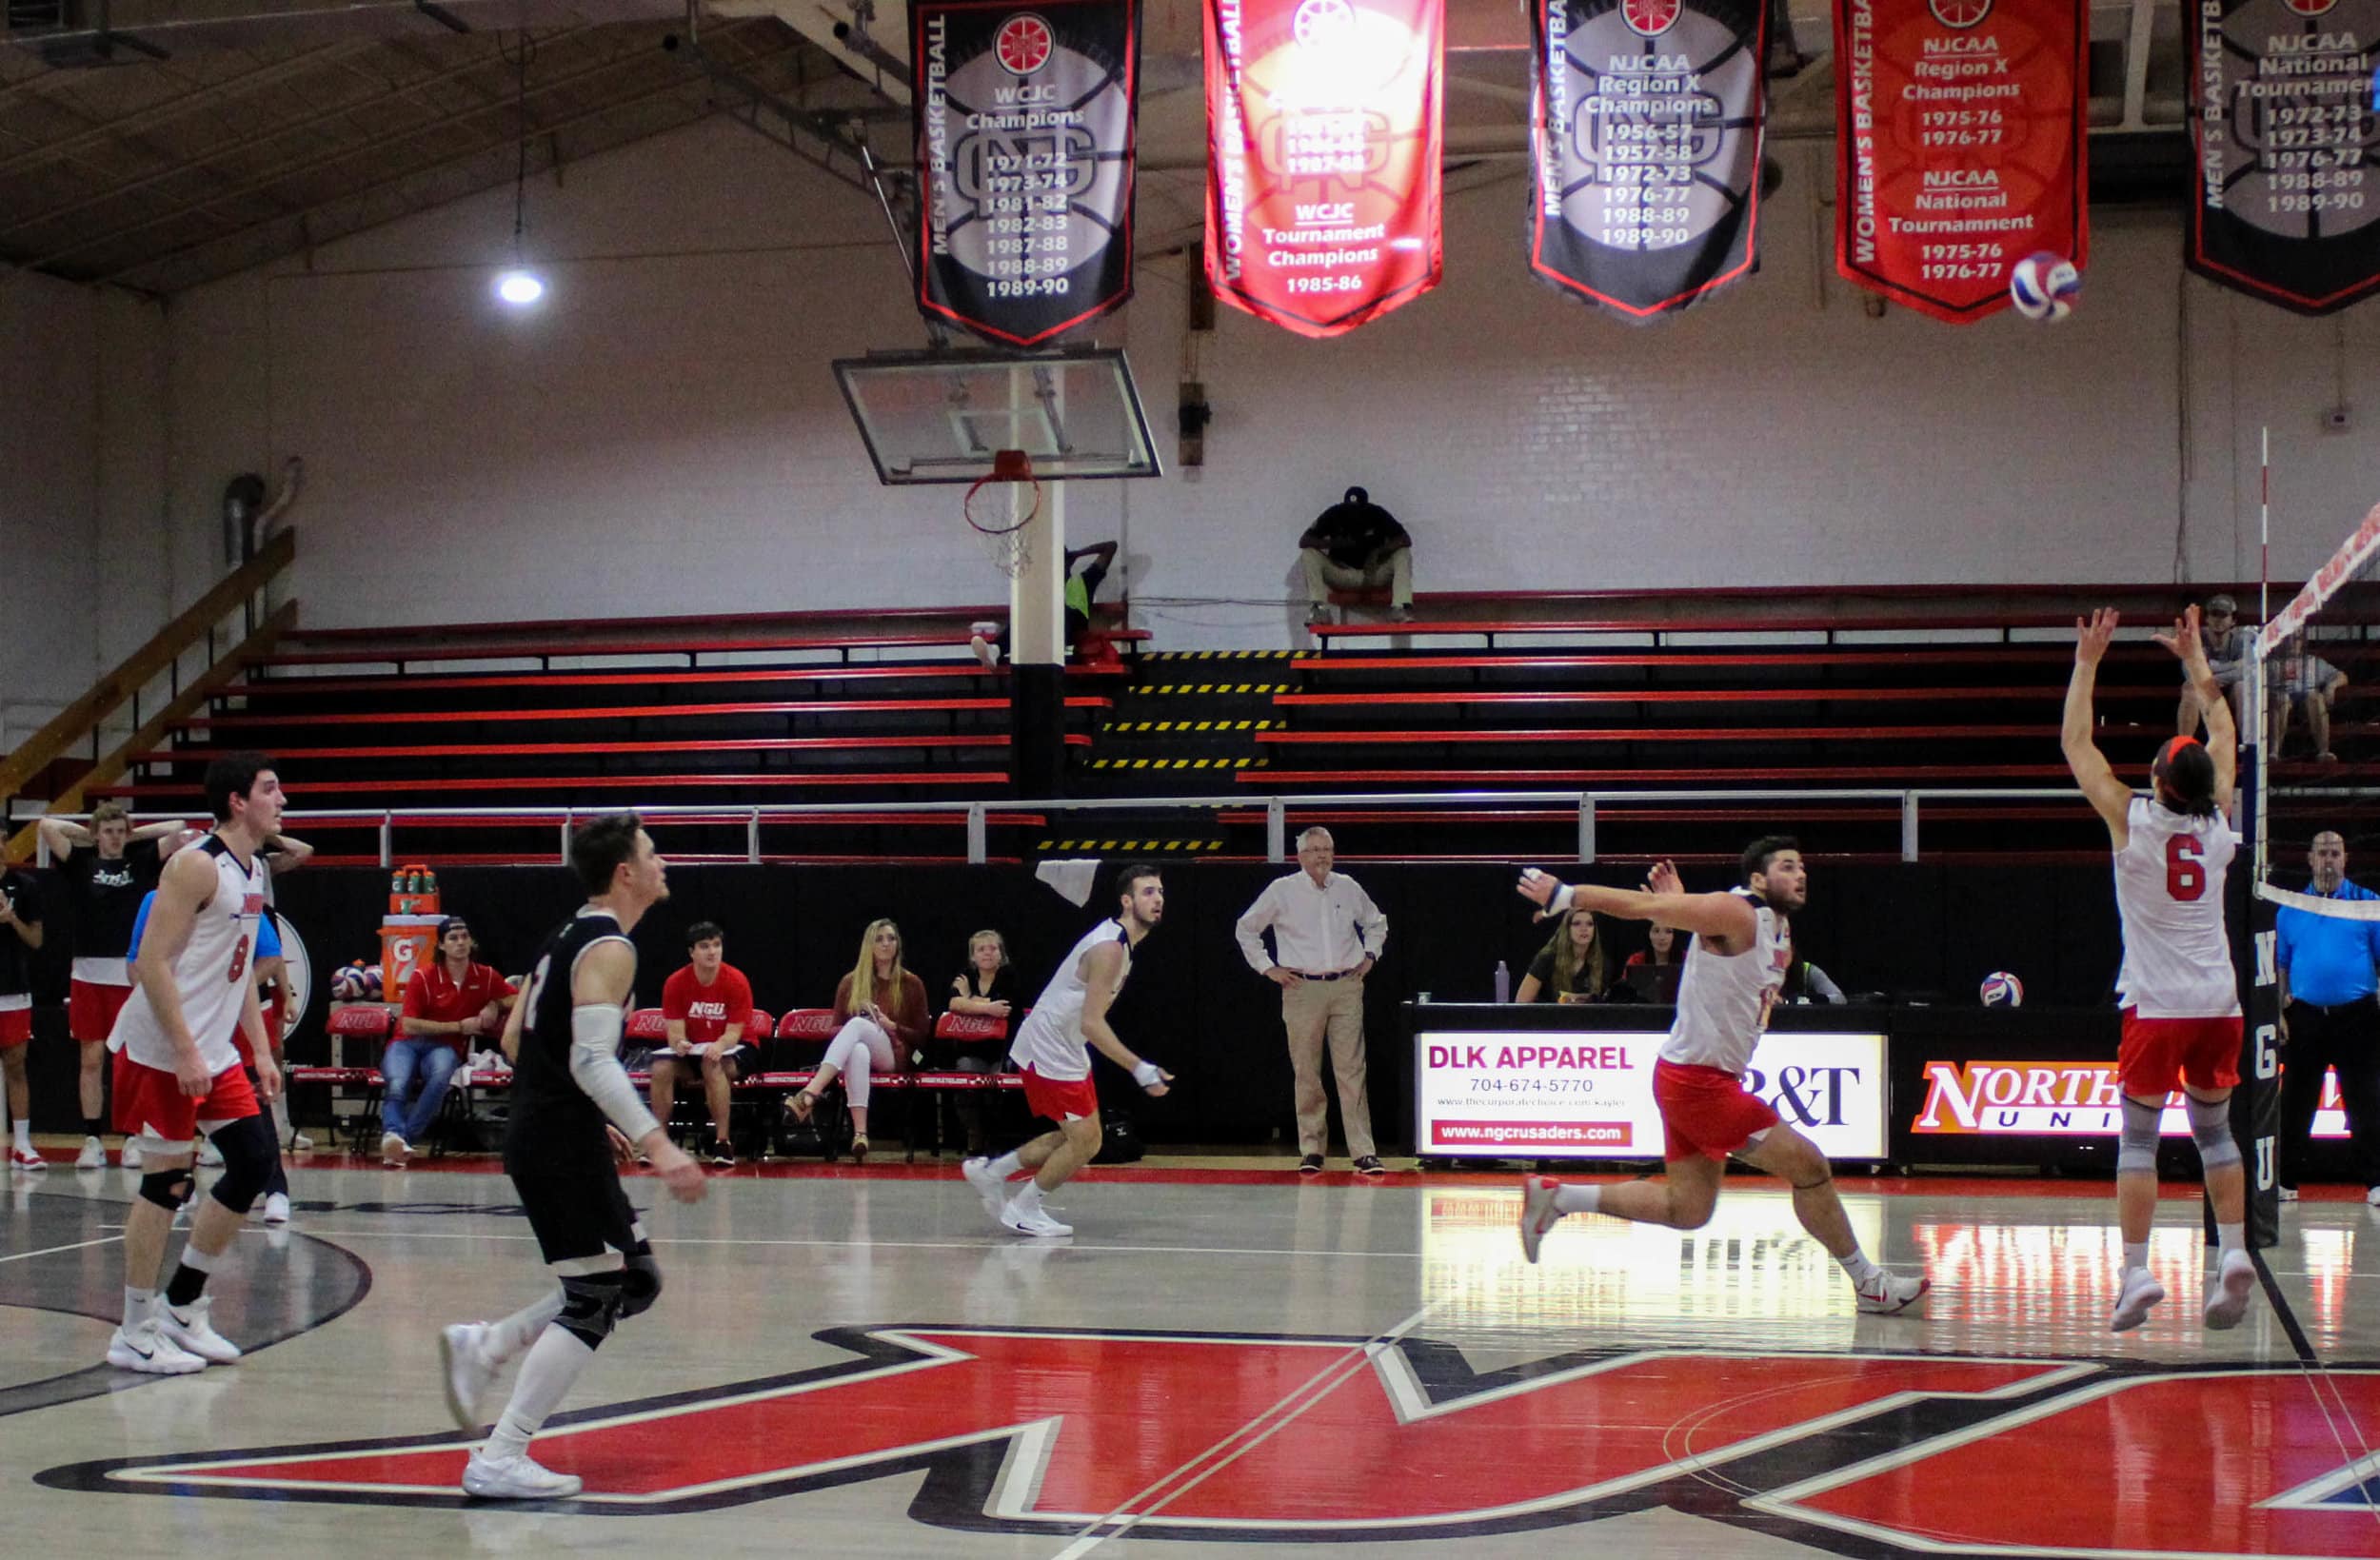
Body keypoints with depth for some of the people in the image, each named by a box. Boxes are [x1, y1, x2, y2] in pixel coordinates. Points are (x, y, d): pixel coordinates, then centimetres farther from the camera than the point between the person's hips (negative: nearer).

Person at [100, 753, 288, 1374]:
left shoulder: (251, 873, 13)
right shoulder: (197, 866, -15)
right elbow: (153, 961, -20)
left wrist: (261, 1051, 15)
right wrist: (185, 1052, -23)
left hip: (215, 1052, 9)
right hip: (162, 1051, -9)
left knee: (255, 1163, 5)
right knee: (166, 1183, -4)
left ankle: (182, 1306, 17)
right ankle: (135, 1333, 6)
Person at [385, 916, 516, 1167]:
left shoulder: (485, 976, 6)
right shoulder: (423, 977, -4)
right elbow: (409, 1025, -9)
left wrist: (495, 1006, -4)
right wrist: (459, 1026, -9)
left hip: (446, 1048, 1)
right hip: (407, 1043, -1)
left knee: (441, 1076, -38)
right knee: (397, 1084, -36)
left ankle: (405, 1138, -40)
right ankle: (394, 1134, -59)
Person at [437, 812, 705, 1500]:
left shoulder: (567, 938, 16)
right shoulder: (608, 948, -14)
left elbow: (515, 1040, 21)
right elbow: (593, 1059, -25)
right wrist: (657, 1144, -31)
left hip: (539, 1133, 10)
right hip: (565, 1148, -10)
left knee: (635, 1281, 15)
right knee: (597, 1299, -7)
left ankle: (483, 1347, 14)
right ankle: (499, 1460, -8)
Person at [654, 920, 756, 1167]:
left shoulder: (736, 981, -16)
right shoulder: (676, 982, -9)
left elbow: (733, 1032, -17)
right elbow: (675, 1031, -11)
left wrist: (719, 1046, -40)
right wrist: (679, 1043, -36)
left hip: (731, 1048, -3)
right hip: (692, 1050, 3)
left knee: (713, 1065, -36)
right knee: (661, 1067, -26)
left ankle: (722, 1142, -29)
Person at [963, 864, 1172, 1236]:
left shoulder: (1121, 942, 8)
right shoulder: (1109, 948, -23)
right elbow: (1091, 1023, -29)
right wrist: (1140, 1069, -32)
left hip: (1065, 1049, 10)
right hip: (1048, 1049, -10)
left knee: (1078, 1137, 14)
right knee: (1084, 1139, -8)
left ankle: (990, 1172, 25)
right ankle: (1022, 1211, 7)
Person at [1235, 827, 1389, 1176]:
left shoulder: (1348, 888, 10)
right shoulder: (1282, 891, 2)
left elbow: (1376, 922, 28)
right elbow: (1246, 928, 11)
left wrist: (1370, 955, 15)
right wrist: (1267, 967, 5)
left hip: (1346, 987, 1)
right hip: (1303, 989, -1)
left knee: (1352, 1071, -4)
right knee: (1307, 1074, 0)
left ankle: (1364, 1152, -5)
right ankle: (1311, 1150, 8)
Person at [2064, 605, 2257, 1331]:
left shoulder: (2131, 820, -9)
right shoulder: (2219, 820, 1)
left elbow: (2074, 743, 0)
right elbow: (2223, 734, 18)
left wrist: (2087, 661, 4)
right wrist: (2196, 661, 26)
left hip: (2156, 1004, -3)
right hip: (2218, 1000, 4)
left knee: (2138, 1138, 0)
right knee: (2214, 1131, 14)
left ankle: (2137, 1272, -7)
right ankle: (2234, 1252, 2)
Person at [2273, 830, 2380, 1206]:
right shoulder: (2291, 908, 9)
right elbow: (2279, 965, 12)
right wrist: (2279, 1012, 3)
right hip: (2305, 1018, 2)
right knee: (2295, 1104, 5)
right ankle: (2285, 1181, 12)